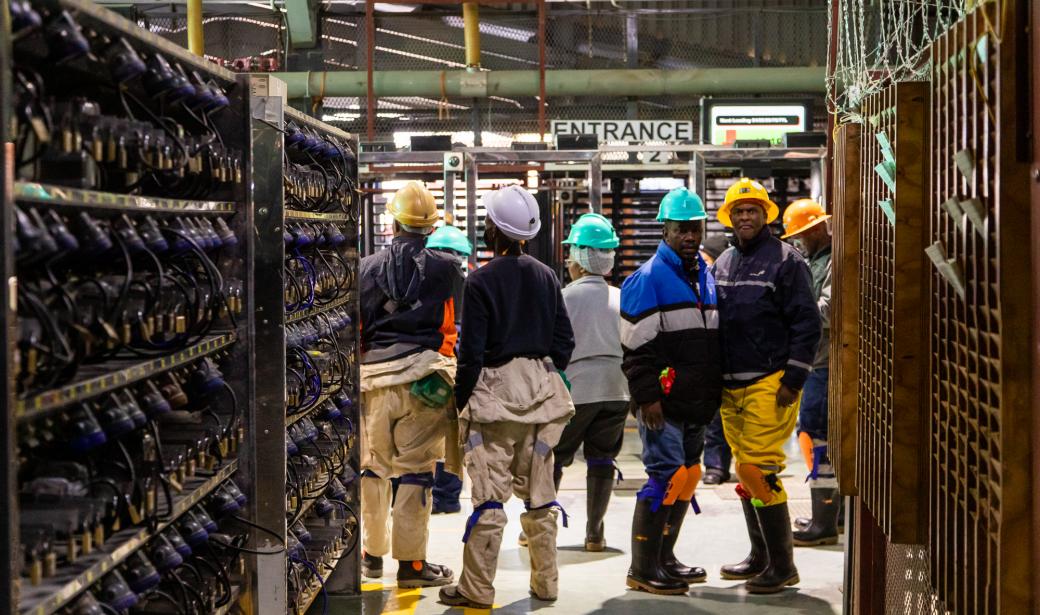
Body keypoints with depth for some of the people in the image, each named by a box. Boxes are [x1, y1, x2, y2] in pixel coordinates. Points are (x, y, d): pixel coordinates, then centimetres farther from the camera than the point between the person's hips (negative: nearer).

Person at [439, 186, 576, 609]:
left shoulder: (482, 281, -10)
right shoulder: (546, 277, 7)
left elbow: (471, 351, -11)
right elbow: (564, 340, 9)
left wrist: (461, 400, -2)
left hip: (496, 394, -6)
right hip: (541, 391, 6)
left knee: (489, 494, -3)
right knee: (539, 492, 11)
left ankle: (477, 588, 0)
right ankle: (545, 582, 16)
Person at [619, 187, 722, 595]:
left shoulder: (707, 277, 16)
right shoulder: (650, 278, -8)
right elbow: (637, 347, -13)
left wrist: (715, 391, 18)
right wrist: (647, 397, -18)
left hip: (698, 403, 8)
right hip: (664, 403, -8)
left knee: (687, 478, 12)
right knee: (666, 478, -11)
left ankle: (665, 558, 24)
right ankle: (643, 569, -3)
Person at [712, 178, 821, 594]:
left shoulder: (785, 260, -5)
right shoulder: (722, 264, 15)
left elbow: (807, 324, -9)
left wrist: (793, 381, -14)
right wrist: (715, 380, 14)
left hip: (770, 384, -7)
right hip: (731, 386, 7)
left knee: (758, 469, -12)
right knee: (745, 471, 11)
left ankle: (782, 566, -4)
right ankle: (761, 557, 22)